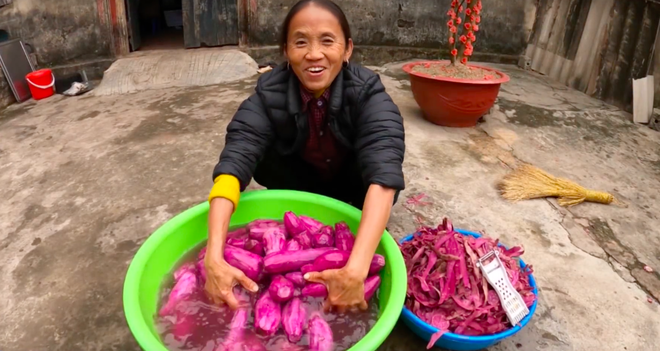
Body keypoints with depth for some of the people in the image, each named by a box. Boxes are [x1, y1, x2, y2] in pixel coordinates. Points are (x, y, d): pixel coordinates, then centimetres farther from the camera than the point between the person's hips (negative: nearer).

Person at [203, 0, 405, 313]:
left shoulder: (367, 93, -31)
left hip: (352, 183, 0)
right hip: (302, 180, 1)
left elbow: (383, 172, -45)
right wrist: (214, 258, -51)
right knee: (263, 162, -28)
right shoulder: (269, 93, -26)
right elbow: (234, 162, -37)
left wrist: (355, 269, -57)